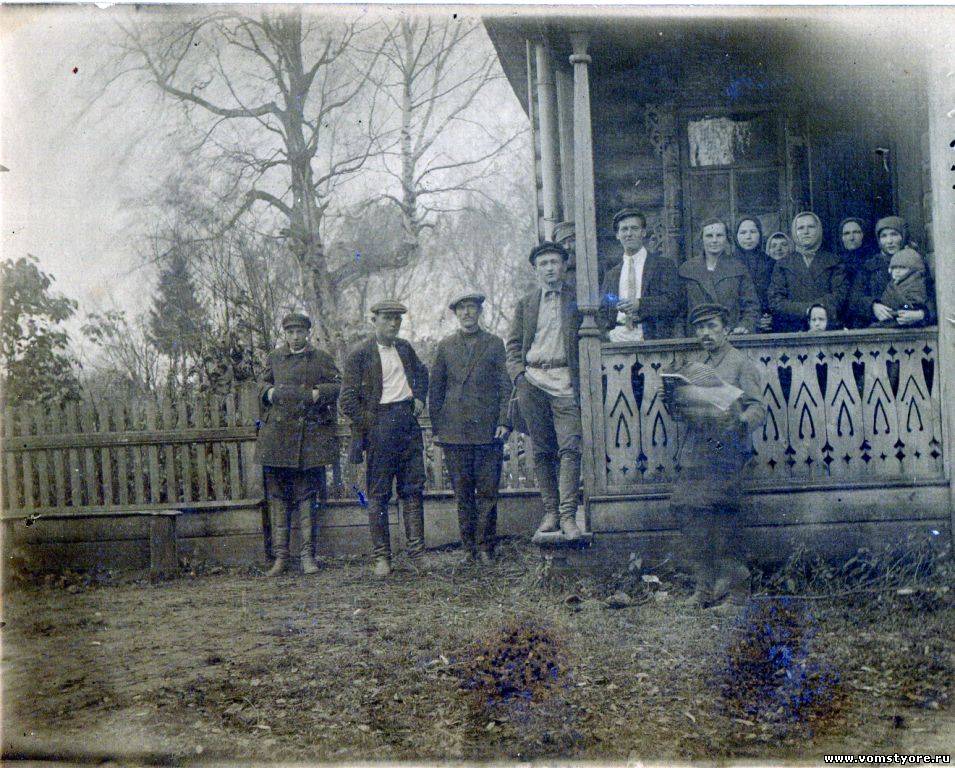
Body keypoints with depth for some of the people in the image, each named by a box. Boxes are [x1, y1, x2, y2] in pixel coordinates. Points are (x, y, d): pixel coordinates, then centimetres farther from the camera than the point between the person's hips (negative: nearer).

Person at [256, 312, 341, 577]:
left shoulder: (321, 358, 8)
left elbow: (338, 385, 5)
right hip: (277, 433, 2)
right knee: (277, 495, 1)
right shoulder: (274, 358, 13)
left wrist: (318, 393, -12)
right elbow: (263, 384, 21)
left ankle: (308, 555, 5)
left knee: (307, 495, 1)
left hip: (311, 433, -2)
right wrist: (269, 392, -1)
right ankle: (280, 556, 6)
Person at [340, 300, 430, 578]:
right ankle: (382, 557, 5)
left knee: (413, 488, 5)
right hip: (379, 425, -5)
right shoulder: (359, 354, -5)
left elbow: (421, 372, 31)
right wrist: (370, 426, -12)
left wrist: (420, 398, 15)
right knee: (378, 493, 0)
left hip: (408, 422, 5)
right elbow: (348, 400, -8)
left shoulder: (404, 348, 12)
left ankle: (417, 550, 11)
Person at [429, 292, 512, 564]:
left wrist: (504, 421, -5)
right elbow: (435, 389, 12)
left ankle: (485, 546, 6)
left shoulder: (495, 344, 8)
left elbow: (506, 386, 5)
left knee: (487, 491, -1)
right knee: (462, 493, 4)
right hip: (454, 430, 1)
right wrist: (436, 427, 6)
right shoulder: (445, 346, 12)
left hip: (488, 429, -1)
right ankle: (468, 547, 12)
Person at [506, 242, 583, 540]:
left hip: (565, 381, -2)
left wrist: (582, 379, -4)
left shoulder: (577, 299, 10)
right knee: (542, 450, 3)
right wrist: (518, 373, -1)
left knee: (570, 447, -12)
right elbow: (513, 343, 16)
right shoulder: (525, 303, 17)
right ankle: (550, 512, 9)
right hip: (532, 381, 2)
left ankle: (568, 515, -14)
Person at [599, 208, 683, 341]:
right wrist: (609, 332, -1)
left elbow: (674, 301, -2)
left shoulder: (663, 265, 9)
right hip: (619, 338, 3)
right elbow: (602, 313, 20)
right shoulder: (611, 275, 20)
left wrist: (640, 304, -14)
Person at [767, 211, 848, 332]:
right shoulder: (783, 264, 16)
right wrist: (807, 310, -10)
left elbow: (839, 296, 4)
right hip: (793, 331, 0)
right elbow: (775, 302, 6)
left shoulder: (833, 261, 16)